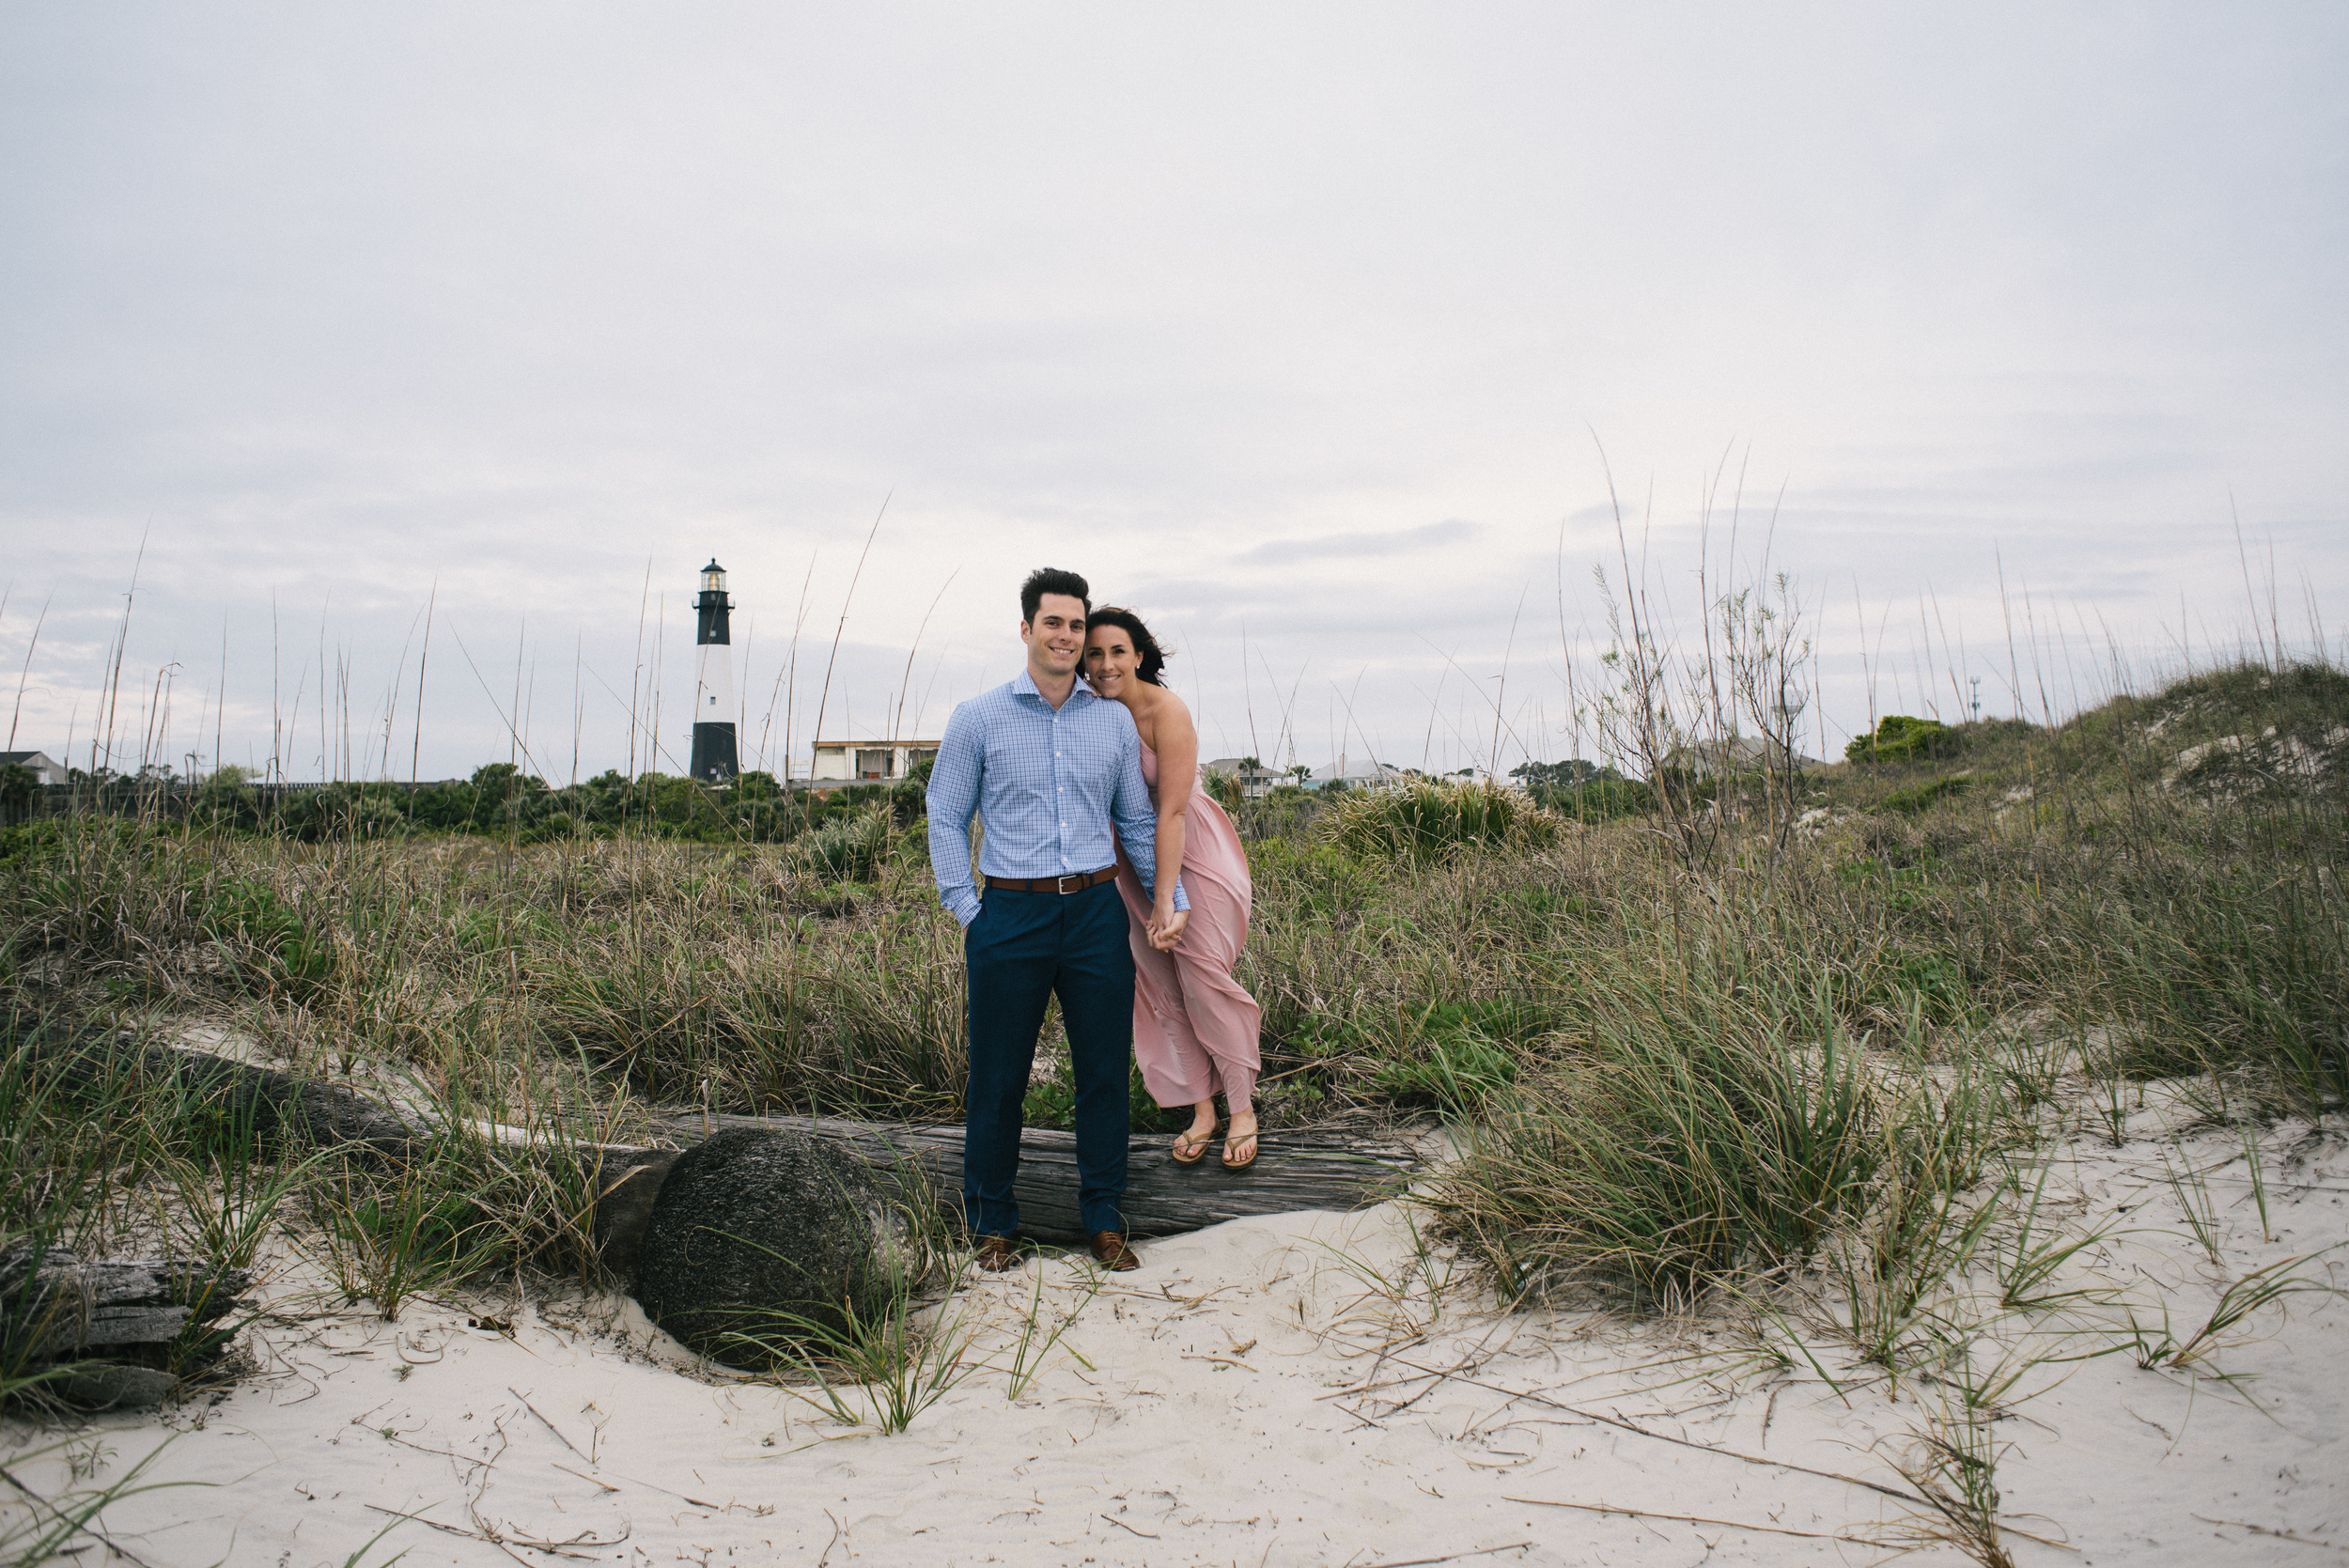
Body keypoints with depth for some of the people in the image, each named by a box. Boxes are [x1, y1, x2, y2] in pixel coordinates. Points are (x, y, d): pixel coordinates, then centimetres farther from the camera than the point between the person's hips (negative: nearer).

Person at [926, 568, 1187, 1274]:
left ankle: (1104, 1219, 23)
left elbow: (1137, 820, 17)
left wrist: (1174, 899, 14)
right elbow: (946, 819, 5)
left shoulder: (1114, 720, 8)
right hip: (1012, 917, -2)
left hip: (1097, 912, 2)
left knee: (1105, 1071, 7)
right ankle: (993, 1222, 22)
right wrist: (966, 910, -2)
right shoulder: (978, 718, 1)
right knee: (998, 1077, 6)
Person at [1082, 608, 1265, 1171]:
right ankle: (1201, 1111, 17)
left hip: (1194, 849, -5)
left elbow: (1172, 811, -23)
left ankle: (1242, 1110, 9)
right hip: (1131, 858, 6)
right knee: (1161, 986, 6)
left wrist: (1166, 901, -24)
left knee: (1204, 977, -6)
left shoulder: (1166, 712, -22)